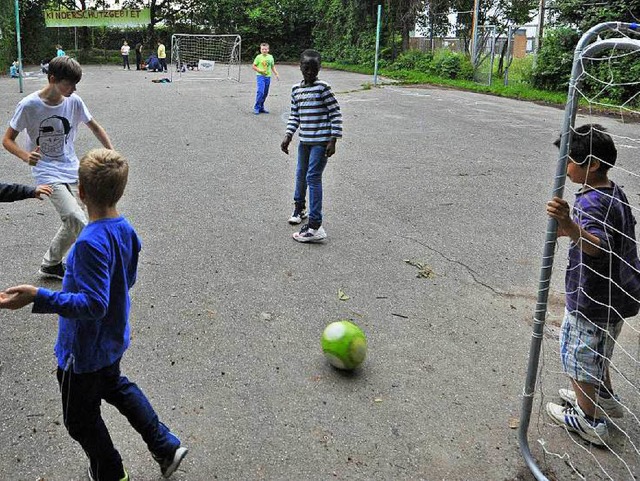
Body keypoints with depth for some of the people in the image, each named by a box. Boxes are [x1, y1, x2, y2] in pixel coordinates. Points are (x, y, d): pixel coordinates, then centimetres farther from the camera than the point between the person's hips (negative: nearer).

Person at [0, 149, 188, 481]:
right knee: (114, 386, 33)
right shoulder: (126, 229, -7)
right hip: (114, 340, 8)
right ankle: (166, 447, 39)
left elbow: (93, 305, -34)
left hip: (84, 350, -8)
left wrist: (38, 298, -40)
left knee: (80, 418, 17)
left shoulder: (91, 243, -32)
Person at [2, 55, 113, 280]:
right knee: (77, 220, -21)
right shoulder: (29, 105, -14)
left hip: (72, 170, 5)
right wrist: (26, 156, -27)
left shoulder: (74, 102, -4)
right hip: (47, 173, -5)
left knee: (73, 223, 6)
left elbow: (95, 127, 12)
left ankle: (51, 264, 29)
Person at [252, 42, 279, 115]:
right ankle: (256, 108, -9)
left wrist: (276, 74, 9)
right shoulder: (258, 57, -3)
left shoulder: (270, 57, 8)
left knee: (265, 93, 7)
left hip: (268, 76, 5)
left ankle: (261, 108, 18)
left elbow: (273, 67, 18)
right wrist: (260, 70, -13)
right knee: (260, 92, -17)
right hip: (260, 76, -5)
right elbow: (253, 66, 0)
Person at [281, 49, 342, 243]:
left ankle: (315, 225, -10)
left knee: (313, 178, -12)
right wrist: (288, 136, 5)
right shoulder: (296, 89, 8)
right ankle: (299, 207, 47)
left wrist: (333, 140, -14)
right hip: (304, 140, 7)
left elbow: (335, 114, -10)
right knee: (301, 174, 21)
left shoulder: (323, 88, -10)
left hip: (321, 141, -7)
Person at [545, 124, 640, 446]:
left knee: (579, 358, 9)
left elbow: (597, 246, -45)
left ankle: (589, 421, 24)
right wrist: (571, 229, 16)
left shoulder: (591, 202, -27)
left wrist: (570, 225, -61)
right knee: (597, 353, 28)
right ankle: (605, 398, 47)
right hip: (613, 296, 10)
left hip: (589, 301, -10)